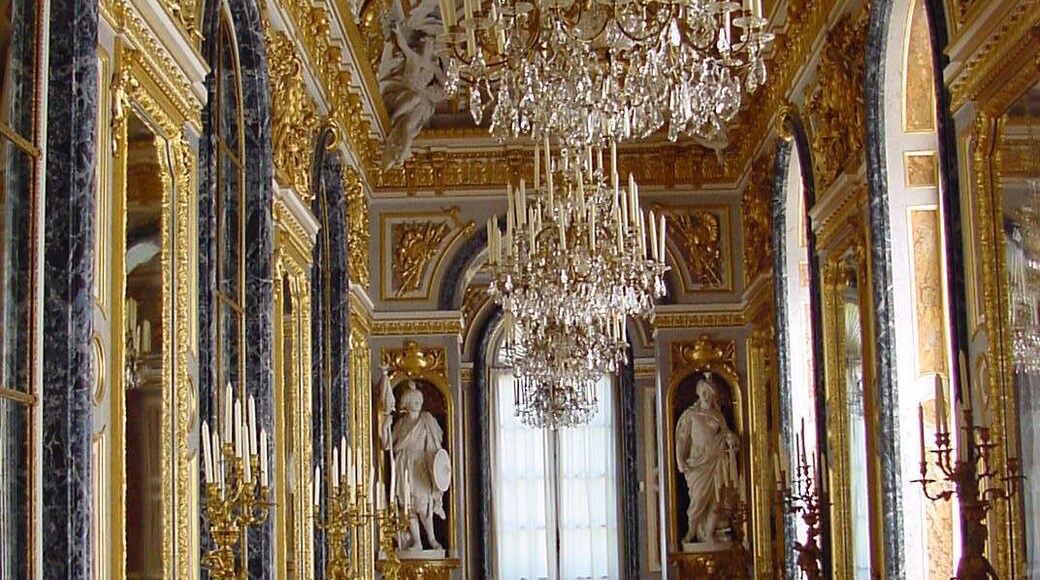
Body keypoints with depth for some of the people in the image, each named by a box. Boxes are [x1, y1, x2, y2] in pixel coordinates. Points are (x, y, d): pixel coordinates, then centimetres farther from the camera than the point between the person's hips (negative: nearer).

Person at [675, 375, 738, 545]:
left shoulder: (717, 415, 13)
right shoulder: (690, 414, 2)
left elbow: (725, 434, 17)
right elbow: (682, 438, -1)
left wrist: (729, 438, -8)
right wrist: (681, 461, -9)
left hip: (715, 461, 3)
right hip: (698, 462, -3)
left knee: (715, 498, -1)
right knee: (698, 497, -10)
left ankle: (709, 533, 4)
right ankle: (691, 532, 4)